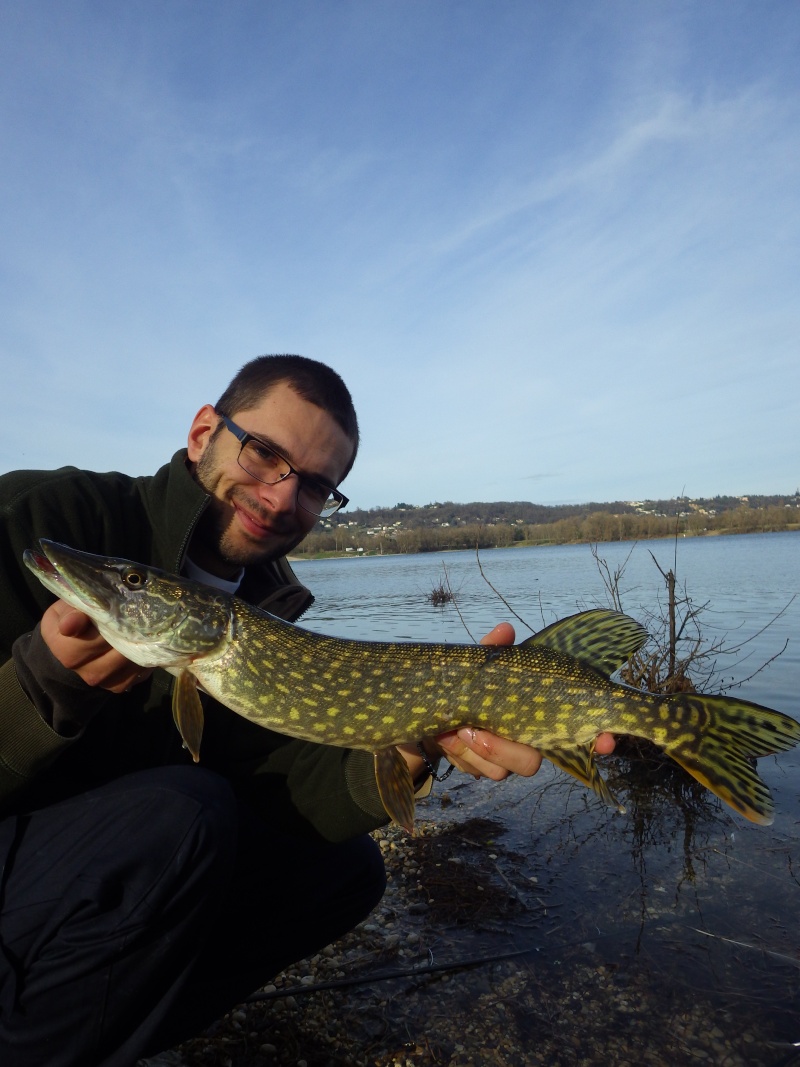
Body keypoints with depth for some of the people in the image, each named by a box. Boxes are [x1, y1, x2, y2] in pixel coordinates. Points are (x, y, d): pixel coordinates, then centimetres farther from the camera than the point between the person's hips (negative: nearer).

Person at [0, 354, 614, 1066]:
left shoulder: (259, 612, -1)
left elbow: (272, 788, -10)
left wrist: (415, 746, -25)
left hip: (118, 869, 6)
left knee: (345, 867, -1)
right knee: (177, 814, -32)